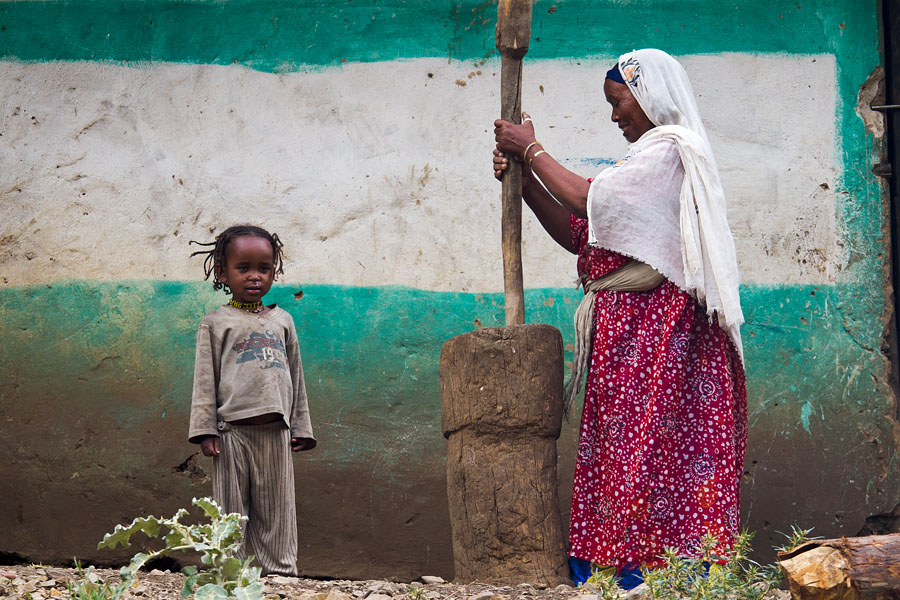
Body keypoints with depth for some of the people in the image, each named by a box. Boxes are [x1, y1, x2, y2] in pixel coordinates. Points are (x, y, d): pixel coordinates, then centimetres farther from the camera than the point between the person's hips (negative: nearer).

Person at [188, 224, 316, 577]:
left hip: (276, 431, 3)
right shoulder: (216, 323, 5)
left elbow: (296, 377, 18)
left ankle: (280, 572, 10)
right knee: (231, 510, 1)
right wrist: (204, 429, -6)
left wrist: (300, 426, 14)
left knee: (276, 509, 5)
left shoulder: (282, 320, 15)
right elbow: (205, 379, 2)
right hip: (232, 431, -3)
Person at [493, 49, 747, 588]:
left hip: (654, 327, -9)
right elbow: (578, 234, 19)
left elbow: (588, 201, -16)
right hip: (627, 326, 9)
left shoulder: (668, 151, -7)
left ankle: (639, 568, -11)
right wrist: (523, 179, 11)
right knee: (620, 444, 5)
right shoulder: (646, 159, 23)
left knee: (645, 444, -10)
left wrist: (532, 150, -3)